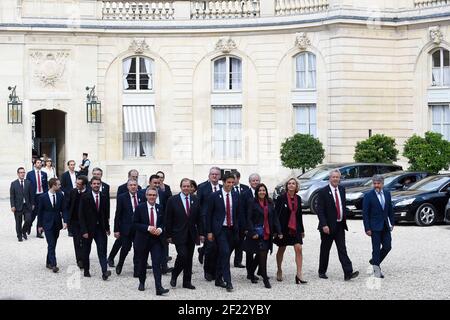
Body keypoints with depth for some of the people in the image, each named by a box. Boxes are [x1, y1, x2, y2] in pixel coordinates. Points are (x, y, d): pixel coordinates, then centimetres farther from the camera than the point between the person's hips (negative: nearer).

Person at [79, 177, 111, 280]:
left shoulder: (104, 197, 5)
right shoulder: (85, 197, -7)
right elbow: (81, 215, -9)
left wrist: (107, 227, 10)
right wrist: (84, 231, -14)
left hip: (100, 228, 2)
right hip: (88, 228, -2)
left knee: (102, 250, -8)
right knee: (86, 251, 10)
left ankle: (104, 272, -16)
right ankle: (86, 271, 23)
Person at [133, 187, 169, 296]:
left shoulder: (160, 208, 5)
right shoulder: (140, 208, -4)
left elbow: (163, 222, 12)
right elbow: (135, 223, -7)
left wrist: (160, 229, -10)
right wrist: (148, 228, -19)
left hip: (156, 239, 1)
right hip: (143, 239, -1)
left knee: (157, 264, -10)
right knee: (142, 263, 13)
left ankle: (159, 288, -16)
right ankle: (142, 283, 35)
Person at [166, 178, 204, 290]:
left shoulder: (195, 200, 6)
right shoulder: (173, 200, -4)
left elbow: (199, 218, 9)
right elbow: (168, 219, -3)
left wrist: (201, 233, 4)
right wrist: (169, 235, -5)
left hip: (192, 234, 4)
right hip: (179, 234, -4)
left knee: (189, 258, 7)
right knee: (182, 255, -15)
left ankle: (187, 282, 16)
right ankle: (174, 276, 9)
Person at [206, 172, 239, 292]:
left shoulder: (235, 196, 7)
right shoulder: (214, 196, -5)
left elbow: (237, 214, 13)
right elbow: (209, 215, -3)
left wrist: (238, 230, 9)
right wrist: (209, 231, -6)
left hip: (231, 229, 4)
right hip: (219, 229, -4)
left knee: (222, 255, 12)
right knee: (225, 253, -16)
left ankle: (218, 280, 22)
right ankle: (227, 281, -14)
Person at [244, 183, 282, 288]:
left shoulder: (270, 203, 10)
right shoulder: (252, 203, -4)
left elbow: (275, 218, 11)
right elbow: (249, 219, -6)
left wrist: (278, 232, 4)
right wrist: (252, 232, -15)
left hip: (267, 233, 5)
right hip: (257, 233, -5)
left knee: (260, 256, 12)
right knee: (262, 255, -10)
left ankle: (251, 273, 29)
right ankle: (265, 279, -5)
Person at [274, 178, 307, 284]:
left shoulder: (298, 199, 6)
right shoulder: (281, 198, -7)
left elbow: (299, 214, 14)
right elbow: (276, 214, -8)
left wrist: (302, 230, 16)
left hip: (295, 228, 3)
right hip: (284, 227, -3)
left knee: (298, 249, -9)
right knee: (281, 250, 12)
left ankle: (299, 274, -10)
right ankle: (279, 271, 30)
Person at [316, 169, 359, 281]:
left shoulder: (342, 189, 9)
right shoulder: (323, 192, -9)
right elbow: (320, 210, -13)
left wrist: (344, 219, 12)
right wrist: (324, 225, -21)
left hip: (340, 225, 4)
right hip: (328, 226, -4)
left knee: (342, 250, -2)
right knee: (325, 250, 7)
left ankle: (348, 273, -9)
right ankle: (322, 272, 21)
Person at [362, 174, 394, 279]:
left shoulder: (387, 194, 6)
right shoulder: (368, 196, -10)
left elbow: (390, 209, 13)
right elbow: (365, 213, -10)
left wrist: (392, 222, 9)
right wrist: (367, 228, -13)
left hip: (385, 226, 5)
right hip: (375, 227, -5)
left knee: (387, 246, 6)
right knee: (376, 248, -2)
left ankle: (374, 261, 26)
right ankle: (376, 270, 6)